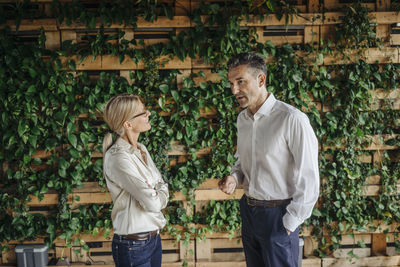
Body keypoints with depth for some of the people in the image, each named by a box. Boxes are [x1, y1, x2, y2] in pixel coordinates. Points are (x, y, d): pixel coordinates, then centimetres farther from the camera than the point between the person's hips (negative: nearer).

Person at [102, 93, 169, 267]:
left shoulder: (141, 150, 7)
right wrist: (161, 194, -2)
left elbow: (162, 186, 10)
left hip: (153, 238, 8)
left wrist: (158, 194, -10)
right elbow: (153, 202, -22)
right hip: (134, 245, -8)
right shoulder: (118, 157, -21)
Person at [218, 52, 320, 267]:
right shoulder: (242, 118, 5)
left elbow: (308, 180, -17)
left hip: (278, 215, -7)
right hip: (248, 210, 7)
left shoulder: (292, 120, -19)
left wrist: (290, 223, -13)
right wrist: (235, 177, 0)